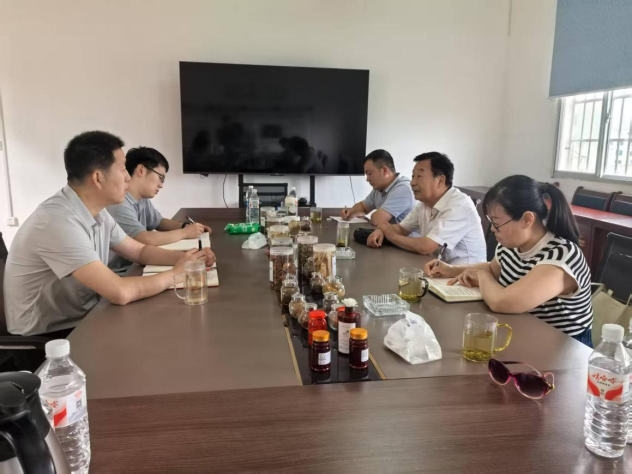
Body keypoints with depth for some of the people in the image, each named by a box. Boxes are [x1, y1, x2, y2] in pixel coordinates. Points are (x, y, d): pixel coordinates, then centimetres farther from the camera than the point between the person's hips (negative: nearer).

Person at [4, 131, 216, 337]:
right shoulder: (58, 221, -28)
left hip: (83, 317, 8)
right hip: (47, 336, -8)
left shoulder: (96, 212, 0)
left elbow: (140, 251, 11)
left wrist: (185, 257, -6)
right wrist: (176, 273, -19)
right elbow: (120, 293, -33)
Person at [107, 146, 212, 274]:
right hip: (120, 275, -8)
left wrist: (185, 225, 2)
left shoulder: (142, 199, 7)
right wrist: (184, 232, -16)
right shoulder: (118, 203, -22)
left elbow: (159, 222, 21)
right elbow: (146, 239, -29)